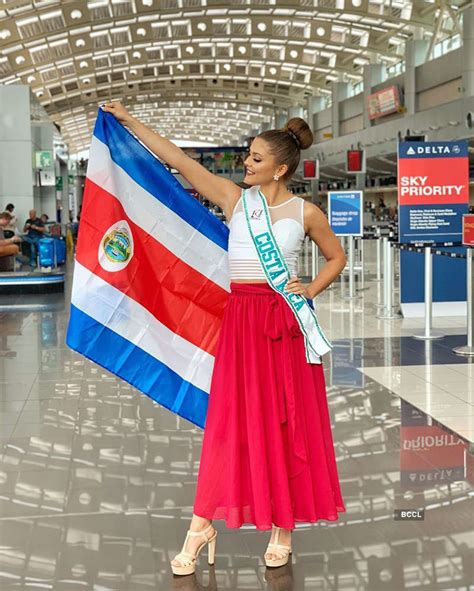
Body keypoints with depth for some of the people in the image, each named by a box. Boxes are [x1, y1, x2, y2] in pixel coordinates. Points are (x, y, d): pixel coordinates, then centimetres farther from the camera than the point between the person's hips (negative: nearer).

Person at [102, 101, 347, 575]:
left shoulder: (305, 212, 1)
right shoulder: (233, 198, 4)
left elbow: (336, 257, 14)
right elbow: (179, 160, 4)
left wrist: (310, 290, -2)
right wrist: (129, 122, 4)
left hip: (284, 320, -1)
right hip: (240, 318, 1)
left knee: (287, 423, 5)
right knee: (231, 421, 3)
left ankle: (284, 527, 17)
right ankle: (202, 525, 10)